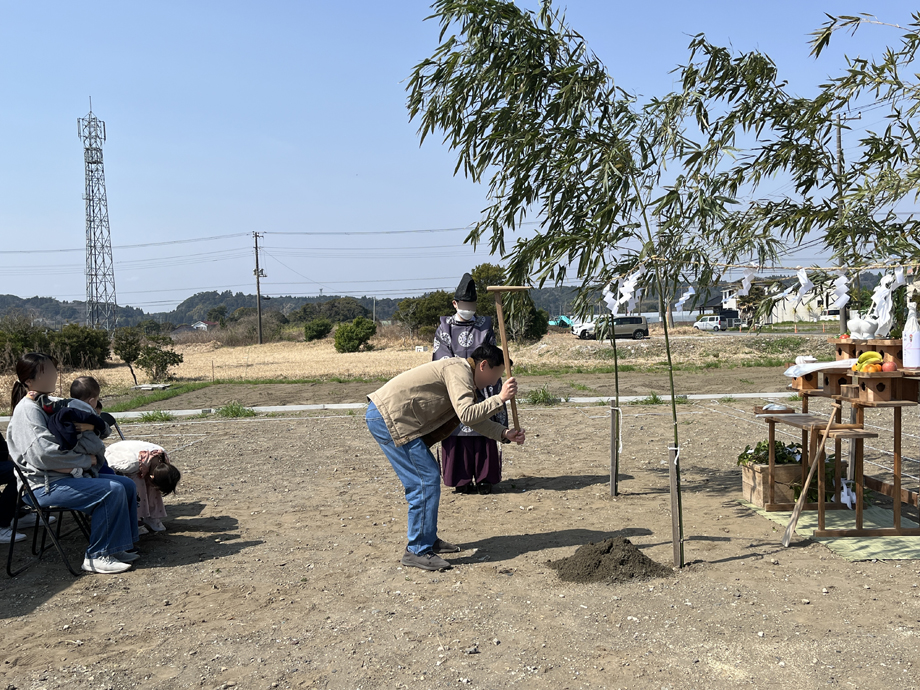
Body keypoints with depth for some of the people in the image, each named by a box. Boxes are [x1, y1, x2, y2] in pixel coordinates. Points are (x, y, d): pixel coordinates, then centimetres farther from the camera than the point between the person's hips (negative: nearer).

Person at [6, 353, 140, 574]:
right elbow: (43, 453, -26)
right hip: (45, 487, -10)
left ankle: (116, 546, 7)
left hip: (66, 475, 10)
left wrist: (90, 427, -5)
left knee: (127, 484, 3)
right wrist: (85, 460, -15)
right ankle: (97, 557, -14)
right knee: (112, 491, -24)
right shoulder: (28, 409, -14)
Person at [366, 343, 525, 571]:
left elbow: (476, 418, 17)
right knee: (427, 480, -8)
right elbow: (467, 415, -26)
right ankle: (417, 551, -1)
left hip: (384, 415, 11)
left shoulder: (462, 373, 19)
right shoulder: (459, 370, -13)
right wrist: (500, 398, -21)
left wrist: (505, 434, 4)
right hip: (386, 417, -11)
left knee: (429, 477, 16)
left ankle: (428, 539, 28)